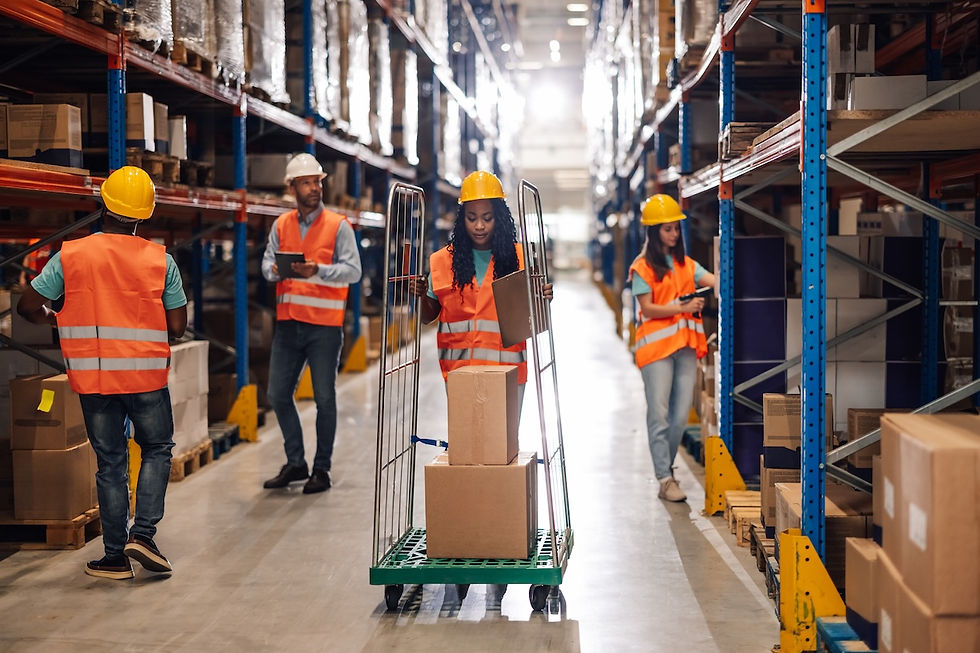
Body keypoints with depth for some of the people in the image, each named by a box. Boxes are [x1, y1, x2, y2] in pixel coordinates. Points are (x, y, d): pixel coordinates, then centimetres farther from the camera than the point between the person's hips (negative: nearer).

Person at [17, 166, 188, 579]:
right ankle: (143, 533, 1)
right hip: (146, 374, -1)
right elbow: (177, 327, -1)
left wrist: (52, 319, 22)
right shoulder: (161, 259, -3)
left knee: (110, 462, 10)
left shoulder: (70, 255, -3)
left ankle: (116, 556, 12)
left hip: (93, 376, 1)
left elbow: (28, 306, 1)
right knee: (156, 450, 17)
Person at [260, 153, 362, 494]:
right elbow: (267, 262, 10)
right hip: (288, 323, 5)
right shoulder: (281, 225, 11)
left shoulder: (338, 225, -2)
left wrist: (317, 270, -22)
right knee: (278, 394, 7)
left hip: (324, 326, -4)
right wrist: (275, 270, -13)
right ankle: (295, 462, 21)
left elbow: (353, 271, -8)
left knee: (324, 398, 1)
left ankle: (322, 468, 11)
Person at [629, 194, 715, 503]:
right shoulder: (643, 267, -1)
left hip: (685, 345, 5)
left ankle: (665, 467, 21)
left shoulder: (686, 264, 16)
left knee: (681, 414, 6)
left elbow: (716, 282, 2)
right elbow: (648, 309, -8)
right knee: (659, 414, -5)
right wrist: (683, 308, -18)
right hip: (656, 345, -5)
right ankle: (665, 480, -3)